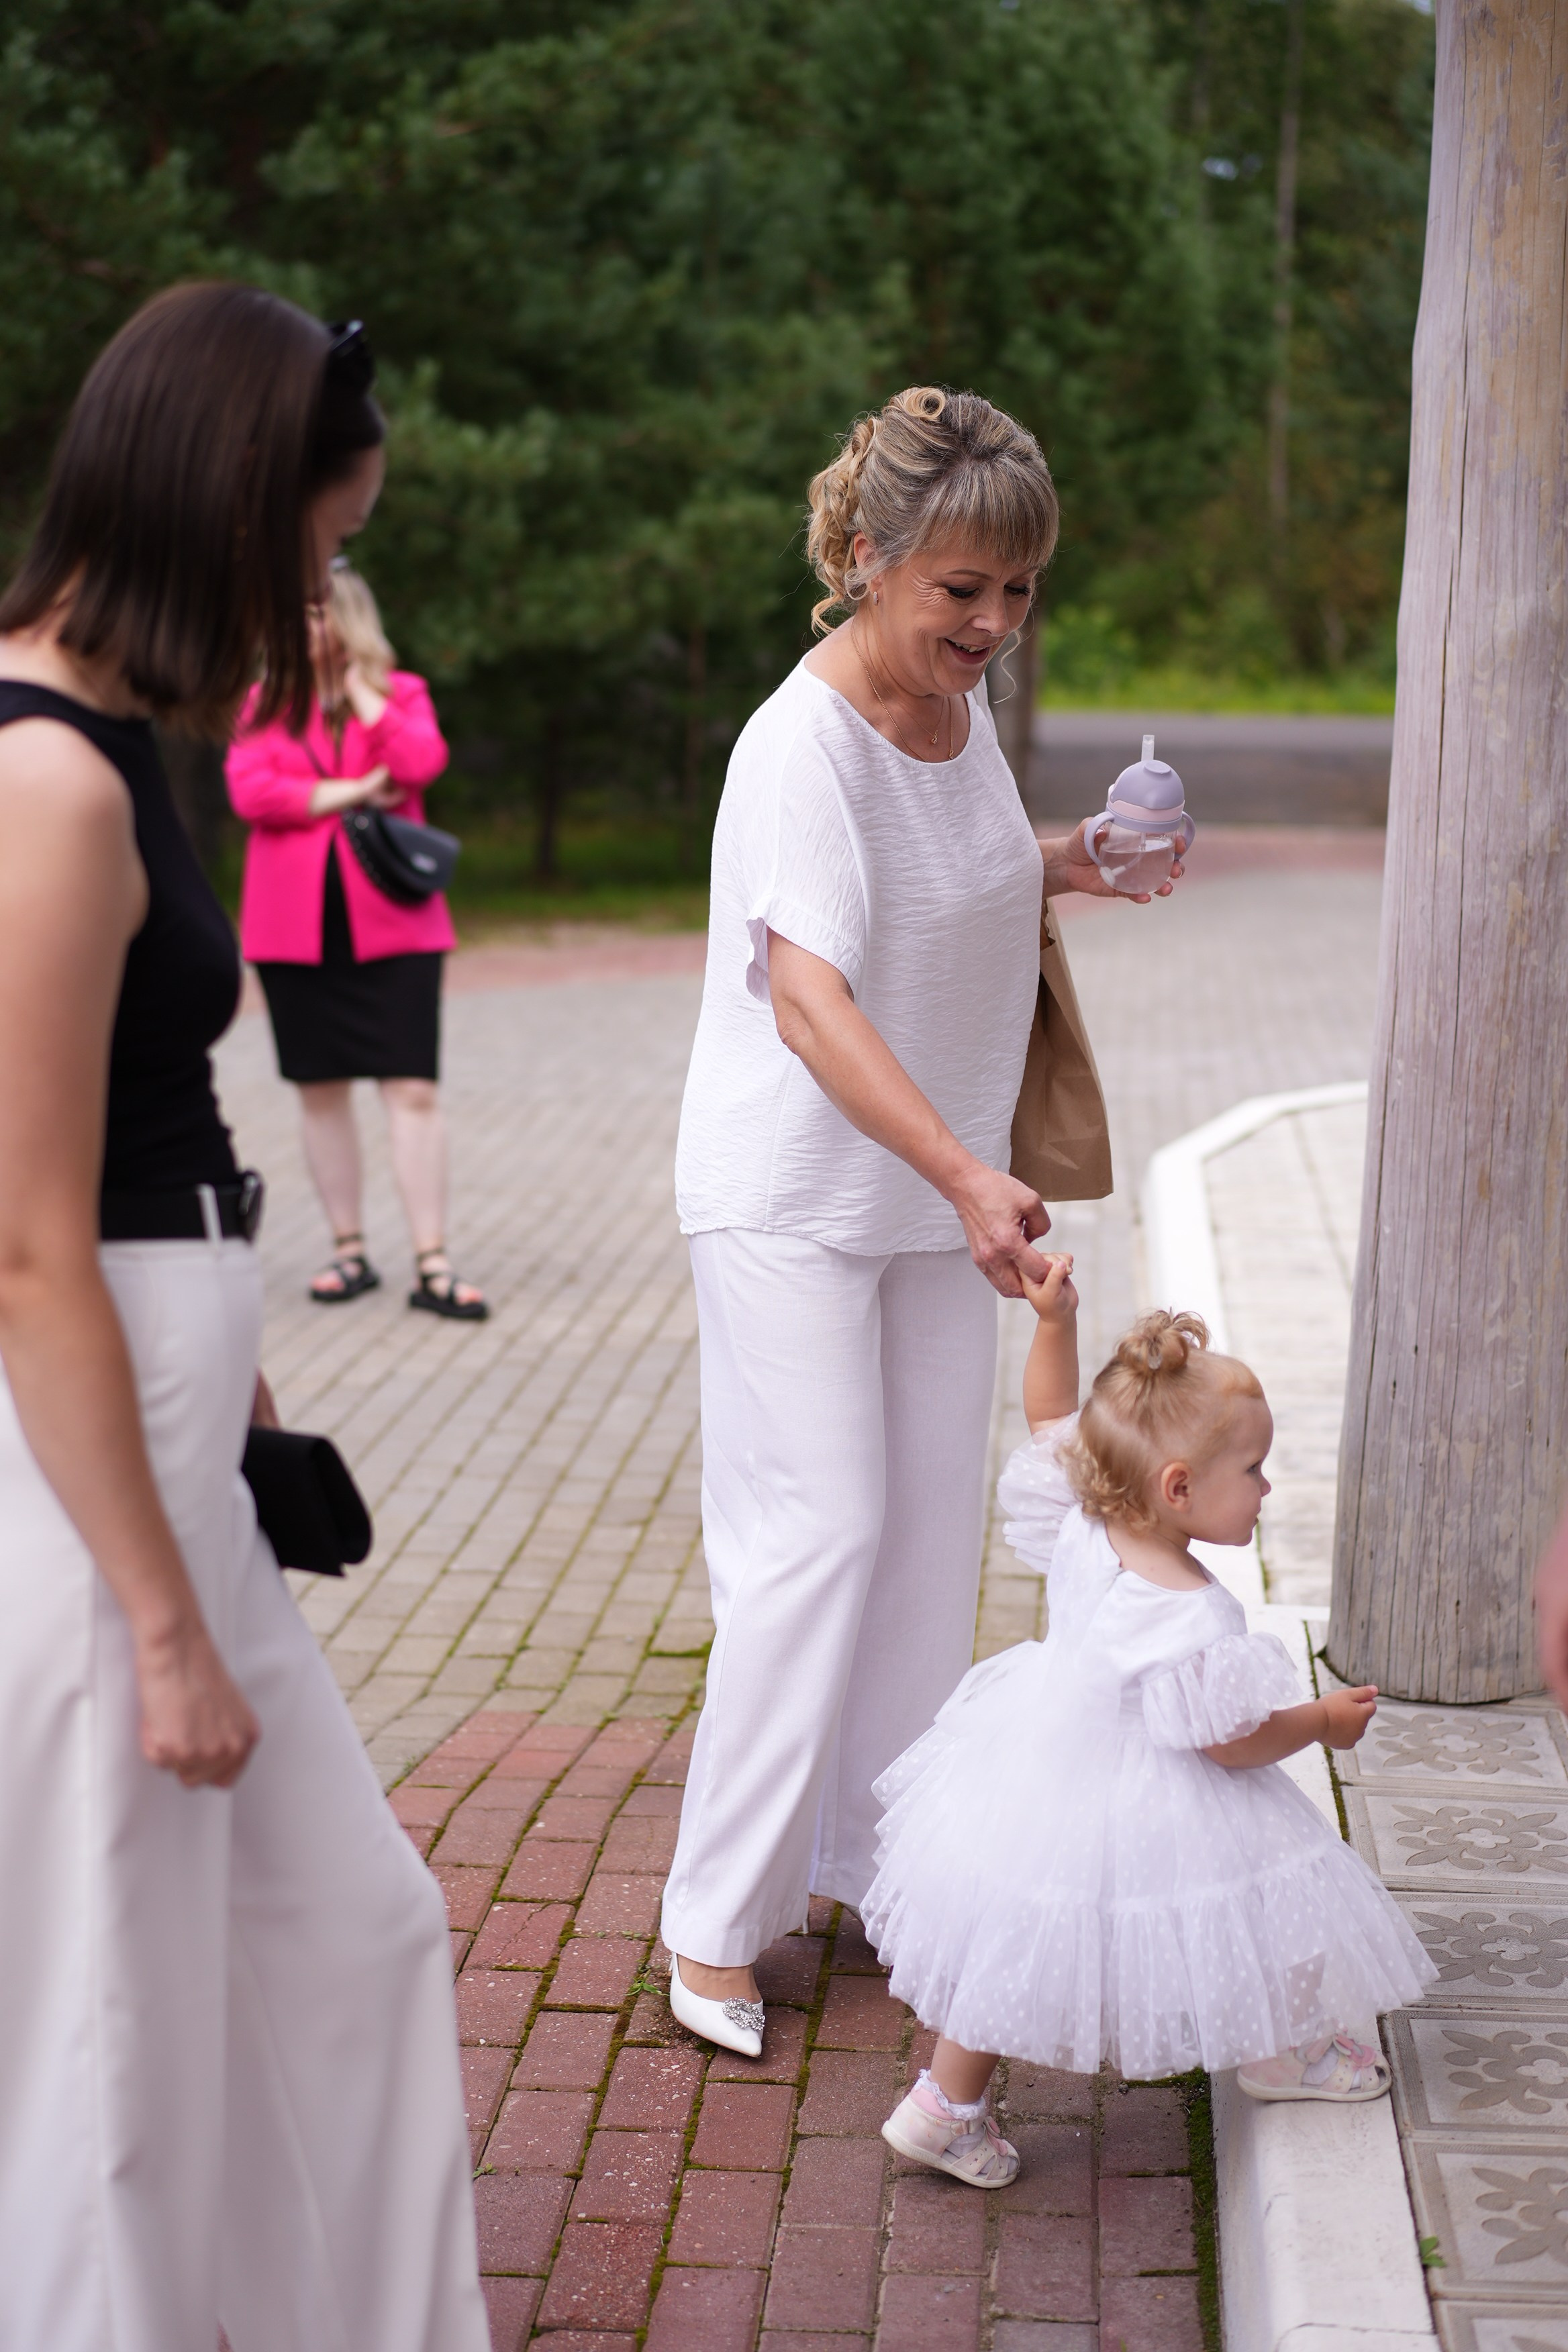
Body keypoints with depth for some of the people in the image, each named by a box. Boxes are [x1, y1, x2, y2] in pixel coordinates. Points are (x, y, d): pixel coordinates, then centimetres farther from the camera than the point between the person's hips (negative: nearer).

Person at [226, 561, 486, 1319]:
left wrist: (358, 685, -7)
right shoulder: (263, 702, 8)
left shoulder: (399, 692, 6)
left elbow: (422, 762, -14)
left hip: (391, 921, -2)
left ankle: (432, 1265, -3)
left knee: (412, 1088, -6)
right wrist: (355, 791, -12)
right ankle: (350, 1251, 20)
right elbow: (250, 790, -9)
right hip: (294, 927, 2)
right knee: (321, 1089, 8)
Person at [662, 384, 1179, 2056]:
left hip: (939, 1189, 8)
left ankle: (871, 1861, 24)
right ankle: (717, 1919, 4)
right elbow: (810, 996, -35)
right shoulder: (802, 743, -23)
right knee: (820, 1530, -8)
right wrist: (970, 1177, -46)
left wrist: (1058, 869, 3)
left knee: (932, 1527, 10)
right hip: (796, 1196, -8)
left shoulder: (962, 697, 3)